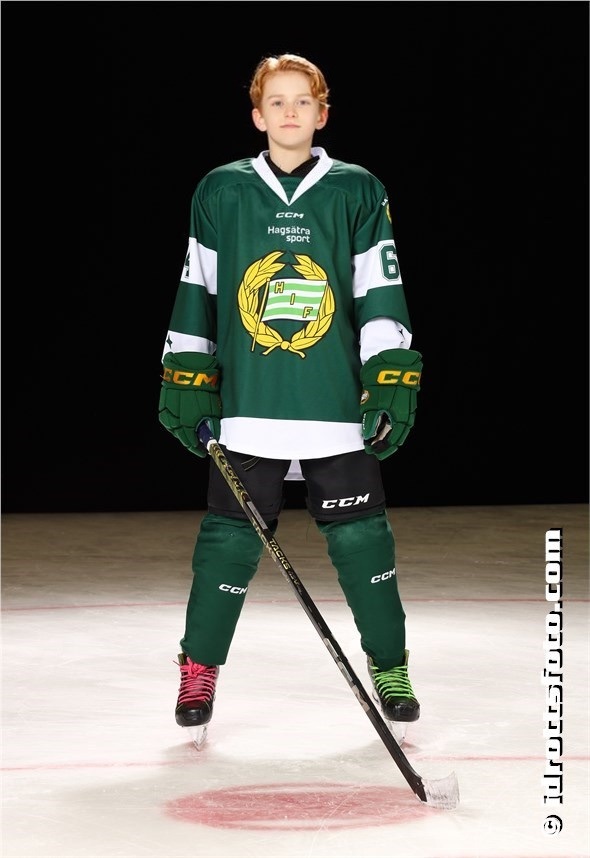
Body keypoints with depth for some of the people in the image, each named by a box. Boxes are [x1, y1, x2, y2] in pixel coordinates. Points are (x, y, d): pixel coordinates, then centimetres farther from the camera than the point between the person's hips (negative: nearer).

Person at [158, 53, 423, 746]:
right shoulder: (221, 193, 7)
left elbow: (381, 295, 4)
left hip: (339, 409, 0)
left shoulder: (358, 192, 5)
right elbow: (195, 293, 11)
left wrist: (393, 383, -4)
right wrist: (185, 381, 7)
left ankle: (390, 668, 18)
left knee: (361, 540, 1)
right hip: (246, 409, 0)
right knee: (229, 543, 0)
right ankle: (199, 668, 17)